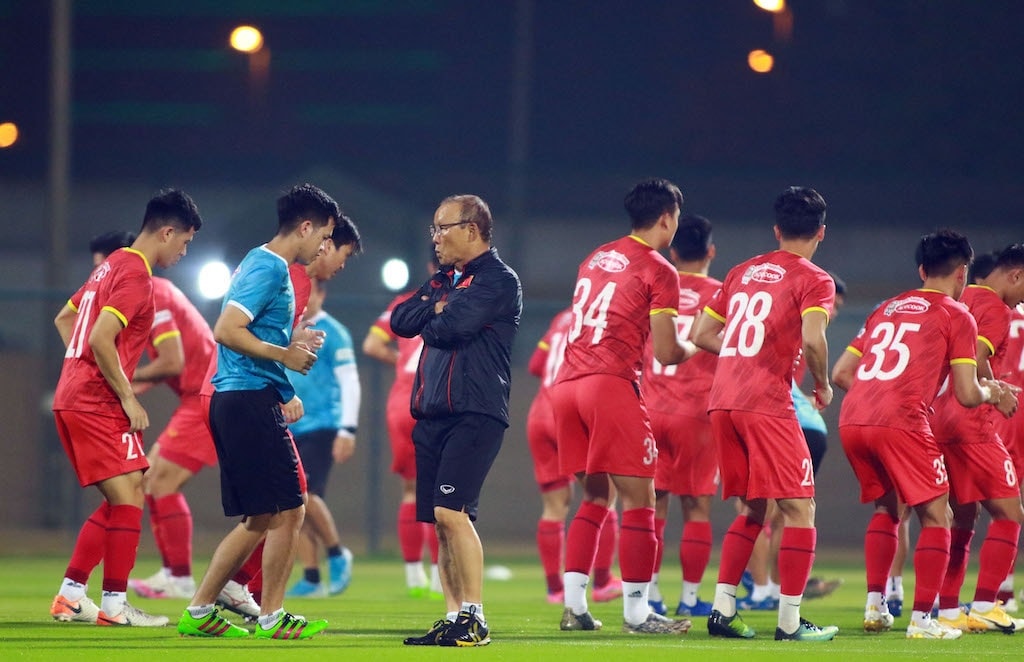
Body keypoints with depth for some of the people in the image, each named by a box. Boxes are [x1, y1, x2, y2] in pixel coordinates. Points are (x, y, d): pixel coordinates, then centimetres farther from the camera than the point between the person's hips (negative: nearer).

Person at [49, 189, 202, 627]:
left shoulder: (112, 266, 18)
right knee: (128, 498, -9)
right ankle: (114, 604, -8)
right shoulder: (135, 275, -13)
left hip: (73, 400, 10)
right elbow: (101, 340, -22)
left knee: (120, 502, 13)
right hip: (98, 406, -10)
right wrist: (128, 398, -15)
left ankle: (71, 594, 14)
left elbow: (64, 320, 27)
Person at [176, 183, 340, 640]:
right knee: (287, 511, -4)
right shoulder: (270, 268, -13)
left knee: (259, 519, 13)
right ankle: (272, 617, 2)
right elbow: (226, 331, -21)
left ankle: (199, 611, 14)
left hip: (235, 401, 10)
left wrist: (291, 343, 14)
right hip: (251, 401, -10)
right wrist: (284, 355, -15)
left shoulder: (261, 264, 19)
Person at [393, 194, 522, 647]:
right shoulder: (443, 279, 21)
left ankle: (475, 618, -16)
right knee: (441, 520, 6)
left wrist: (430, 317, 3)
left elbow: (454, 325, -17)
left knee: (451, 511, -17)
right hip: (433, 414, 9)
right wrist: (437, 305, -4)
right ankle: (453, 619, 9)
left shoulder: (498, 280, -5)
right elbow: (400, 320, 11)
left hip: (475, 414, -9)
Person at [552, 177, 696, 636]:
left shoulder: (594, 260, 19)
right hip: (612, 385, -7)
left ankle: (573, 605, 10)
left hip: (566, 386, 7)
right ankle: (636, 611, -3)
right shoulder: (658, 271, -2)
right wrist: (693, 349, 19)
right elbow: (666, 353, -3)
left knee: (594, 496, 16)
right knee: (639, 499, -1)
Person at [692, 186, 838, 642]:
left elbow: (702, 335, 19)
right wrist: (822, 386, -2)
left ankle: (722, 609, 11)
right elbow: (812, 339, -17)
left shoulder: (742, 273, 18)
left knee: (751, 510, 17)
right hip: (766, 403, -7)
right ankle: (789, 621, -5)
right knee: (799, 507, 0)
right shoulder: (813, 280, -2)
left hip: (721, 400, 7)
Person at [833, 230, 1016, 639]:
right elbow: (967, 395, 0)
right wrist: (991, 392, 22)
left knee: (887, 508, 25)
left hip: (851, 420, 6)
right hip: (900, 422, -6)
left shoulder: (887, 309, 23)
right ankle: (922, 619, -2)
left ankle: (875, 606, 19)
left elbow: (840, 373, 23)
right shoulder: (956, 316, 6)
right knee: (935, 516, 5)